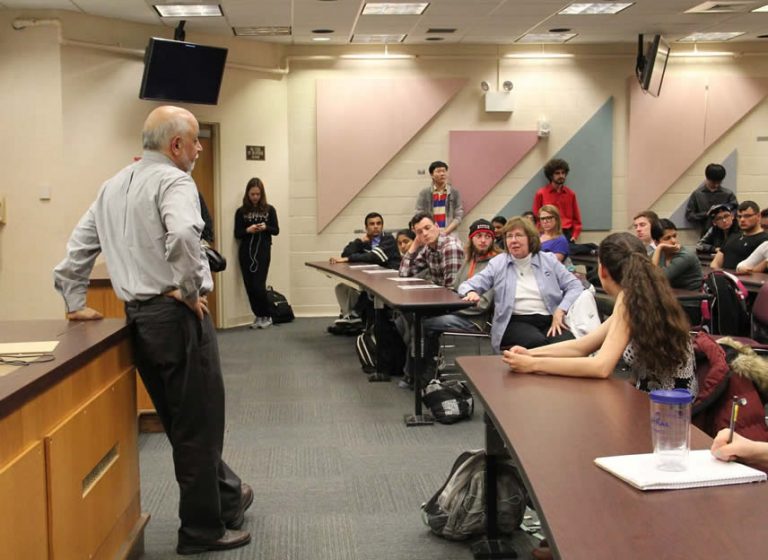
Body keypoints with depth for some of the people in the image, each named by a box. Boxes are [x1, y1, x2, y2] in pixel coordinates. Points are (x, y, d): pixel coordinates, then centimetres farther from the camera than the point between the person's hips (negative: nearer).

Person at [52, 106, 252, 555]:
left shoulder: (113, 186, 14)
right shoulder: (173, 181, -12)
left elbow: (79, 247, 17)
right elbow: (183, 234, -31)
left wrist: (76, 303, 23)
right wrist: (187, 288, -18)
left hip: (139, 316, 9)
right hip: (178, 315, -9)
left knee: (182, 421, 20)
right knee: (199, 423, 3)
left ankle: (228, 496, 35)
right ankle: (203, 530, 13)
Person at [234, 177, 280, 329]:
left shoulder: (269, 210, 3)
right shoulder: (241, 211, 4)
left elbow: (276, 230, 5)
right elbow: (237, 234, 3)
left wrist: (265, 228, -14)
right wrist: (248, 230, -16)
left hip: (263, 251, -2)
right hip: (245, 252, 2)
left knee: (258, 285, -9)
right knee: (249, 285, 2)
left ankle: (266, 316, 8)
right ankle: (258, 316, 15)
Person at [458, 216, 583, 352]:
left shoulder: (549, 260, 15)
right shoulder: (498, 263, 13)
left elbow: (575, 286, 12)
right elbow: (468, 284, 11)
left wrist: (560, 312, -5)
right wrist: (471, 293, -15)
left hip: (549, 320, 1)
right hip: (515, 322, -1)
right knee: (537, 342, -36)